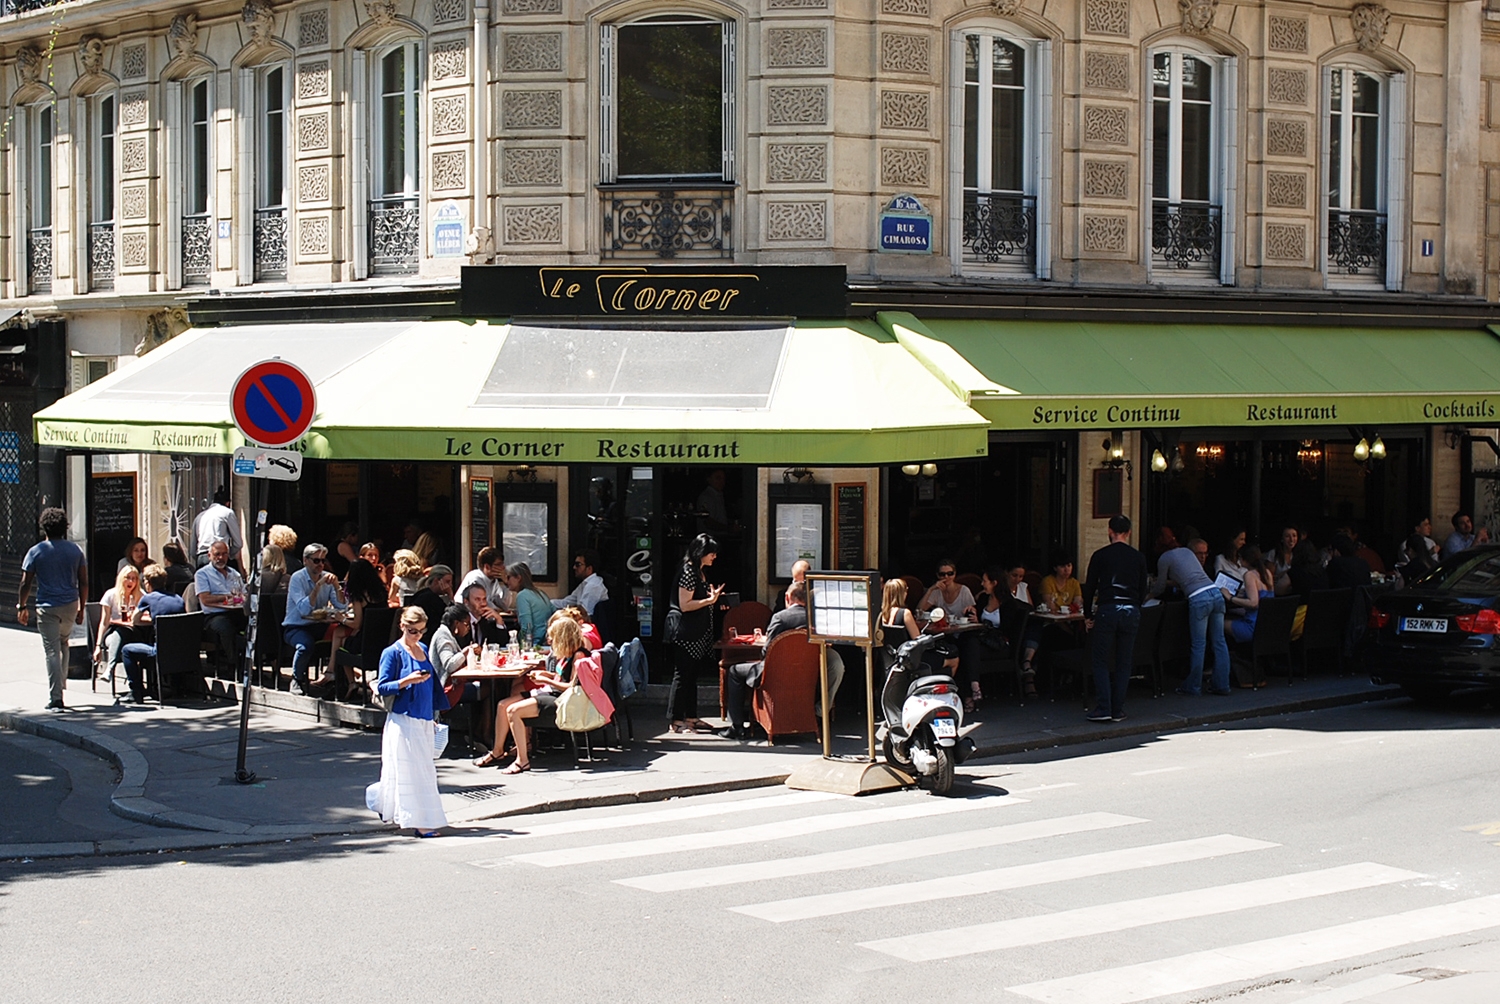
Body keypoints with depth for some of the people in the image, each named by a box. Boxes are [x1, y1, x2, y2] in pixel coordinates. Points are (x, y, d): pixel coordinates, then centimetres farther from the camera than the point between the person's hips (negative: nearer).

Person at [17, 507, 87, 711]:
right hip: (70, 605, 3)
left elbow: (26, 583, -4)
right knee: (63, 643, 26)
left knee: (52, 651, -4)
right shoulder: (75, 550, 4)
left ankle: (56, 698, -8)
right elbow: (83, 583, 5)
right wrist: (81, 608, 14)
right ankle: (61, 684, 29)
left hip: (47, 607, -3)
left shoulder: (36, 552, -4)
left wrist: (22, 606, 8)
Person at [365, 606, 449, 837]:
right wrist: (407, 681, -25)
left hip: (424, 721, 7)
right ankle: (421, 821, -4)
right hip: (403, 720, -7)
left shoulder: (423, 650, 12)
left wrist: (432, 714, 21)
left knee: (424, 768, 11)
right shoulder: (393, 653, -8)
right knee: (410, 770, -6)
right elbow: (382, 687, -10)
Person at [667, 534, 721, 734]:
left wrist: (714, 599, 13)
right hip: (688, 634, -10)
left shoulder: (699, 572, 15)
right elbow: (685, 605, -20)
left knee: (692, 675, 14)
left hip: (700, 633, 10)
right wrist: (710, 600, -21)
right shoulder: (688, 572, -15)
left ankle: (691, 717, 19)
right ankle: (676, 720, -2)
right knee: (683, 675, -5)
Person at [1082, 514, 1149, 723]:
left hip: (1106, 611, -2)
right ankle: (1118, 711, 7)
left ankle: (1103, 709, -6)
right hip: (1131, 612, 2)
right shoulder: (1139, 558, 8)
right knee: (1124, 664, 8)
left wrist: (1088, 615, 13)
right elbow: (1143, 590, 12)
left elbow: (1089, 587, 4)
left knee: (1101, 662, 3)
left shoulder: (1100, 555, 2)